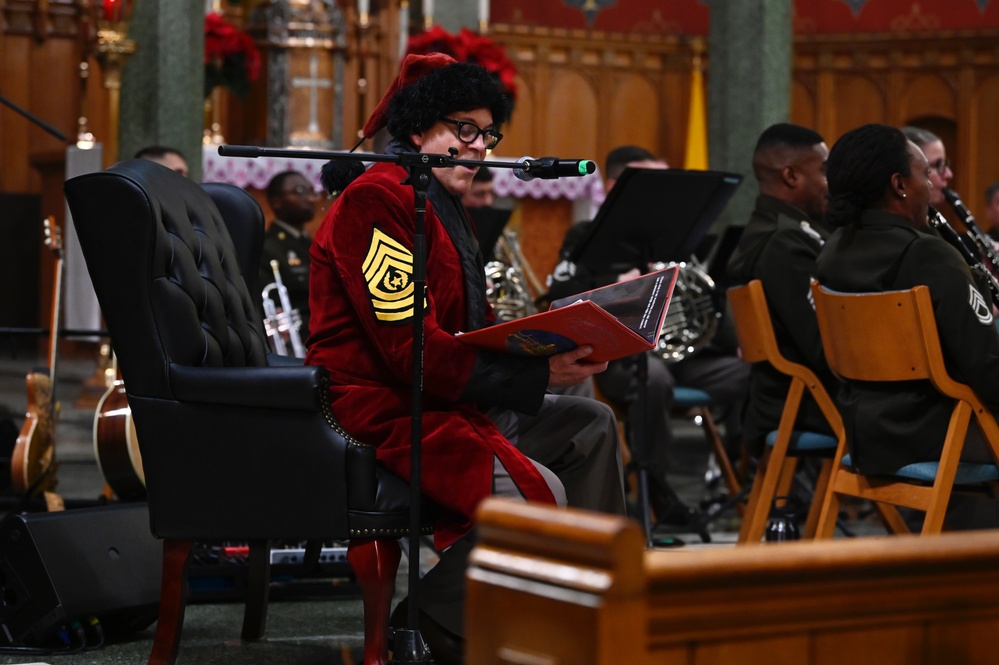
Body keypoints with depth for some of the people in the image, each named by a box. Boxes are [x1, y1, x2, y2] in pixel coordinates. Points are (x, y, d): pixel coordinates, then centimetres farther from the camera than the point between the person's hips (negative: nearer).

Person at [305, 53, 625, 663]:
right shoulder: (377, 198, -15)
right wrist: (538, 374, -25)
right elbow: (411, 349, -23)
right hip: (379, 409, -11)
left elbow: (476, 333, 15)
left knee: (592, 425, 11)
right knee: (535, 492, -26)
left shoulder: (441, 205, 20)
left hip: (441, 398, 11)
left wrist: (560, 347, -3)